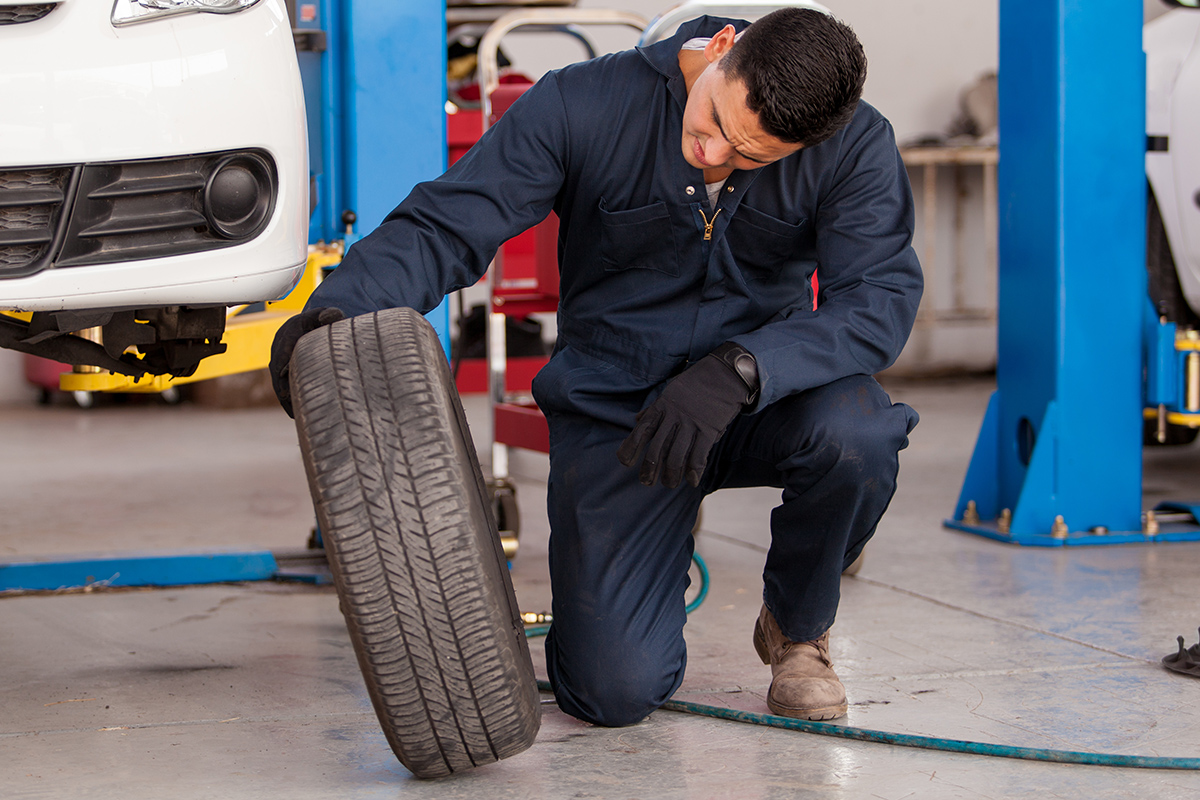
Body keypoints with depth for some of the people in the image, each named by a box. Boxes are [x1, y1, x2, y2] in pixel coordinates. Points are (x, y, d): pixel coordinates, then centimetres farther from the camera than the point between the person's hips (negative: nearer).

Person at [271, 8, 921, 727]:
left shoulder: (857, 146, -15)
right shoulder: (582, 106, -17)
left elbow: (881, 298, -25)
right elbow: (444, 226, -18)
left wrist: (740, 369, -40)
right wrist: (340, 305, -37)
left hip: (759, 398, 1)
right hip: (613, 406, -1)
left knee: (856, 433, -36)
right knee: (614, 692, -16)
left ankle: (798, 628, -2)